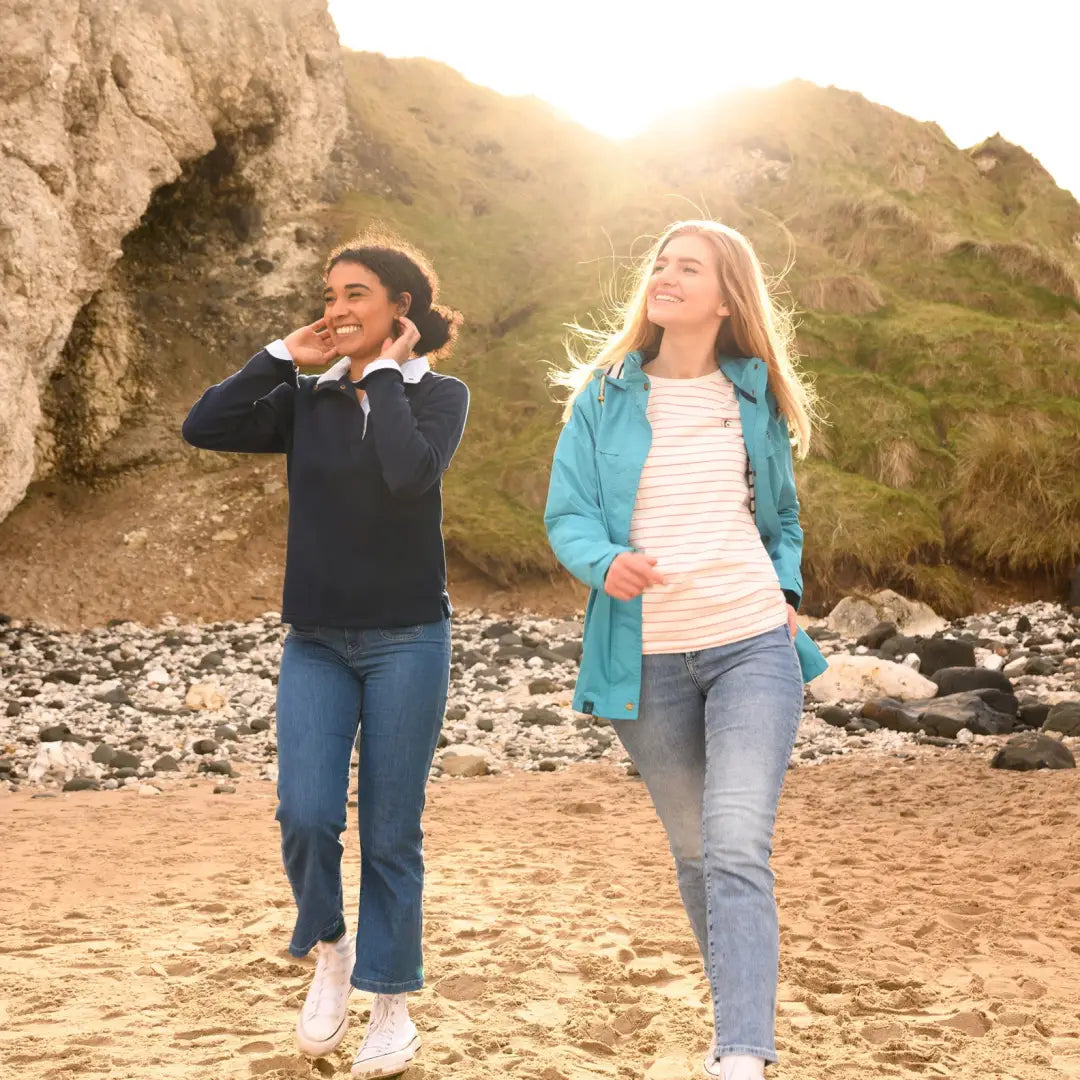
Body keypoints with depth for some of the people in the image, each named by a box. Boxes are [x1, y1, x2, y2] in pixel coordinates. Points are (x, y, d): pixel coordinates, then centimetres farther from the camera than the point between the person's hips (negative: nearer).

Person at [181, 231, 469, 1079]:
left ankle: (392, 1006, 19)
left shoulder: (439, 395, -3)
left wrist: (385, 373, -13)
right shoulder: (307, 402, 5)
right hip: (315, 643, 3)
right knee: (306, 816, -10)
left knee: (390, 833, 3)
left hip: (407, 641, -2)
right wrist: (283, 358, -6)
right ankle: (329, 951, 20)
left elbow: (410, 471, -24)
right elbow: (203, 428, -7)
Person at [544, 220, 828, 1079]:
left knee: (737, 850, -16)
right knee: (694, 851, 12)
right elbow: (567, 516, -1)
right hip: (648, 656, 1)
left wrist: (787, 596, 4)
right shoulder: (604, 395, 3)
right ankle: (745, 1009, 33)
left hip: (753, 645, -1)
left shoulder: (754, 398, 7)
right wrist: (606, 563, -22)